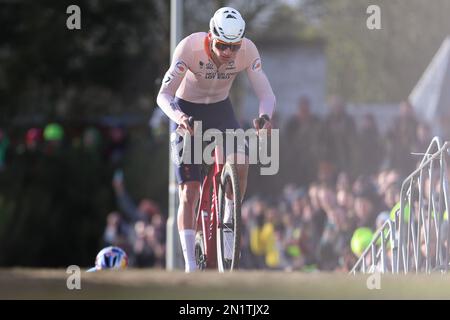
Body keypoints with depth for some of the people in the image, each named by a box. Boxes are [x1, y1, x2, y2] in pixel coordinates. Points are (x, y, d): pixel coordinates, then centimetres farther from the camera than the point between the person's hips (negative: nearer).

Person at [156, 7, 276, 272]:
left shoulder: (247, 50, -23)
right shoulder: (190, 47, -30)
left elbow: (266, 94, -24)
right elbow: (164, 95, -33)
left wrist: (265, 117, -46)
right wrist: (178, 116, -54)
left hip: (220, 110, 2)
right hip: (186, 112, -2)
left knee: (240, 162, -28)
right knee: (189, 193, -9)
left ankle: (228, 224, -5)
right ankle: (190, 266, -7)